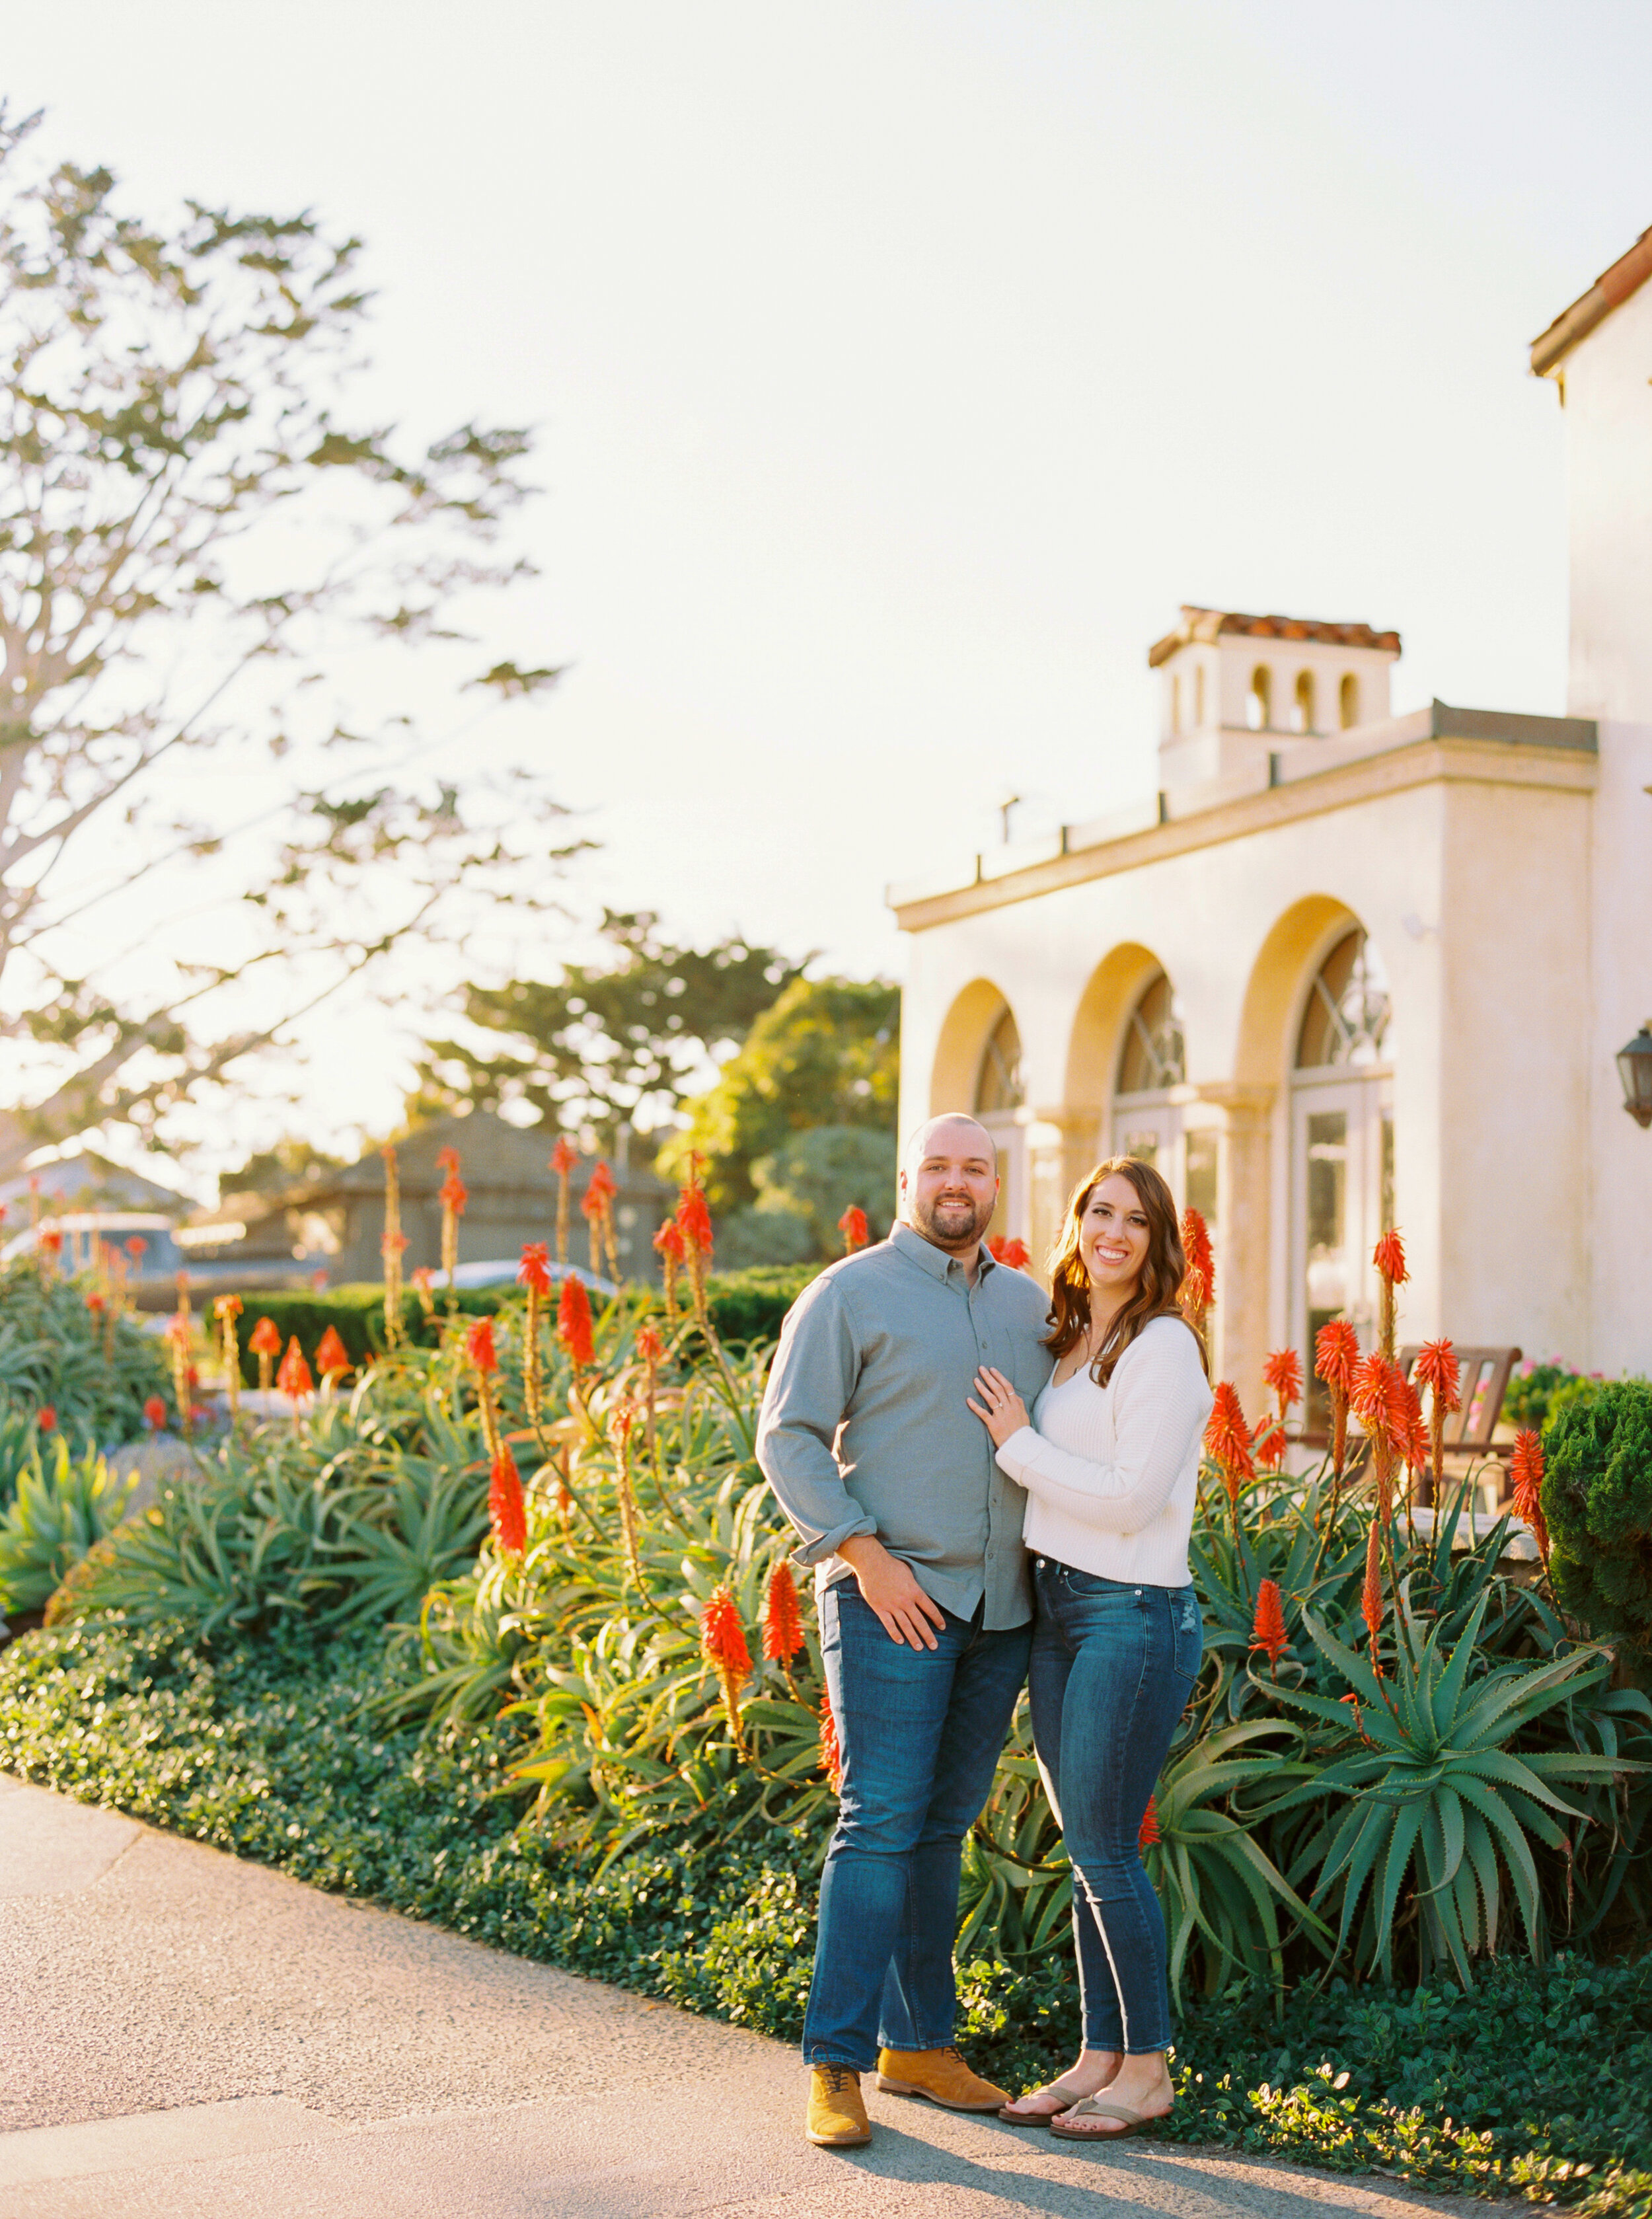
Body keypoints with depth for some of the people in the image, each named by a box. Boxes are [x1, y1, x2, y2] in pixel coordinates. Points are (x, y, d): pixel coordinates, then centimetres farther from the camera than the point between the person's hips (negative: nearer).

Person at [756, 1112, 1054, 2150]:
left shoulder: (1030, 1304, 14)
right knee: (881, 1822, -8)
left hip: (1002, 1606, 5)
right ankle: (836, 2064, -1)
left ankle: (919, 2042, 21)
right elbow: (788, 1435, -6)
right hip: (893, 1598, -5)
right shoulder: (851, 1294, -2)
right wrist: (865, 1555, -15)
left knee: (944, 1826, 12)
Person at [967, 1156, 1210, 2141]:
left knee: (1107, 1852, -2)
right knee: (1085, 1850, 12)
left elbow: (1129, 1498, -17)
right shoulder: (1068, 1342, 13)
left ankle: (1150, 2067, 11)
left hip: (1134, 1615, -8)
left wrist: (1017, 1442, -9)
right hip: (1056, 1612, 8)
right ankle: (1101, 2056, 21)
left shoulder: (1165, 1347, -12)